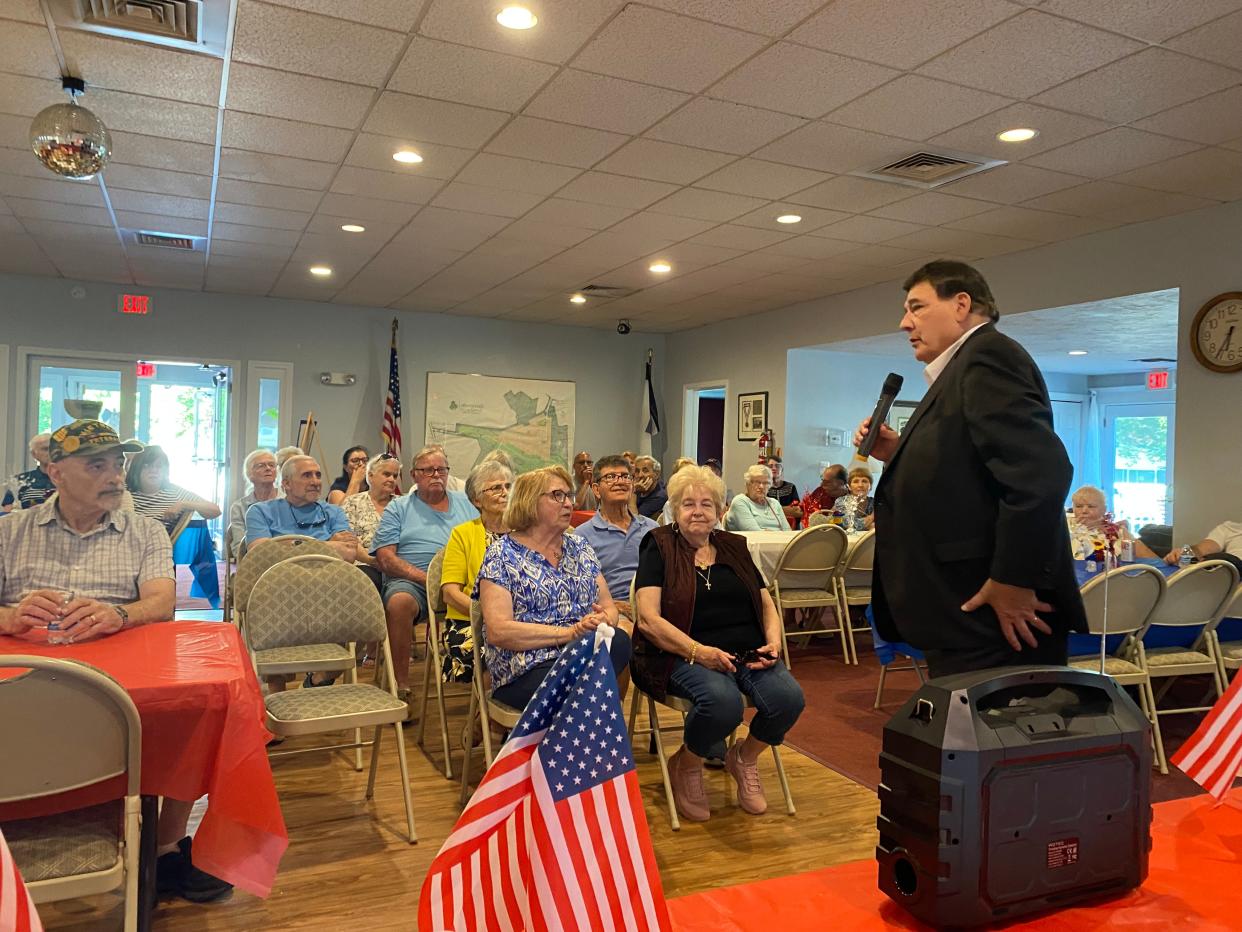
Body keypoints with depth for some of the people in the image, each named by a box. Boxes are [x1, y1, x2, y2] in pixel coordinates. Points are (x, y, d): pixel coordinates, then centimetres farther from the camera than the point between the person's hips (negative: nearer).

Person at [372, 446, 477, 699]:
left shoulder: (465, 503, 23)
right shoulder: (398, 508, 16)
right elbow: (385, 558, 3)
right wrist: (427, 578, -12)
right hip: (412, 583, -1)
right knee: (399, 601, -36)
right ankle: (401, 686, -24)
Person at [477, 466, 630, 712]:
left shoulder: (580, 547, 18)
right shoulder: (502, 555, 0)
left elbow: (609, 608, 17)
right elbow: (497, 632, -11)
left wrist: (603, 620, -9)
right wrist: (571, 633, -17)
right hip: (527, 670, -6)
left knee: (619, 640, -29)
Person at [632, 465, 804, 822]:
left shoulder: (734, 547, 19)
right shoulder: (659, 547, 3)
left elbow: (766, 605, 19)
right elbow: (648, 618, -8)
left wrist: (773, 643, -3)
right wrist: (698, 651, -20)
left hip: (749, 652, 5)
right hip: (686, 654, -5)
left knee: (789, 698, -24)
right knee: (723, 701, -35)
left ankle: (743, 757, 9)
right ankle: (686, 766, -1)